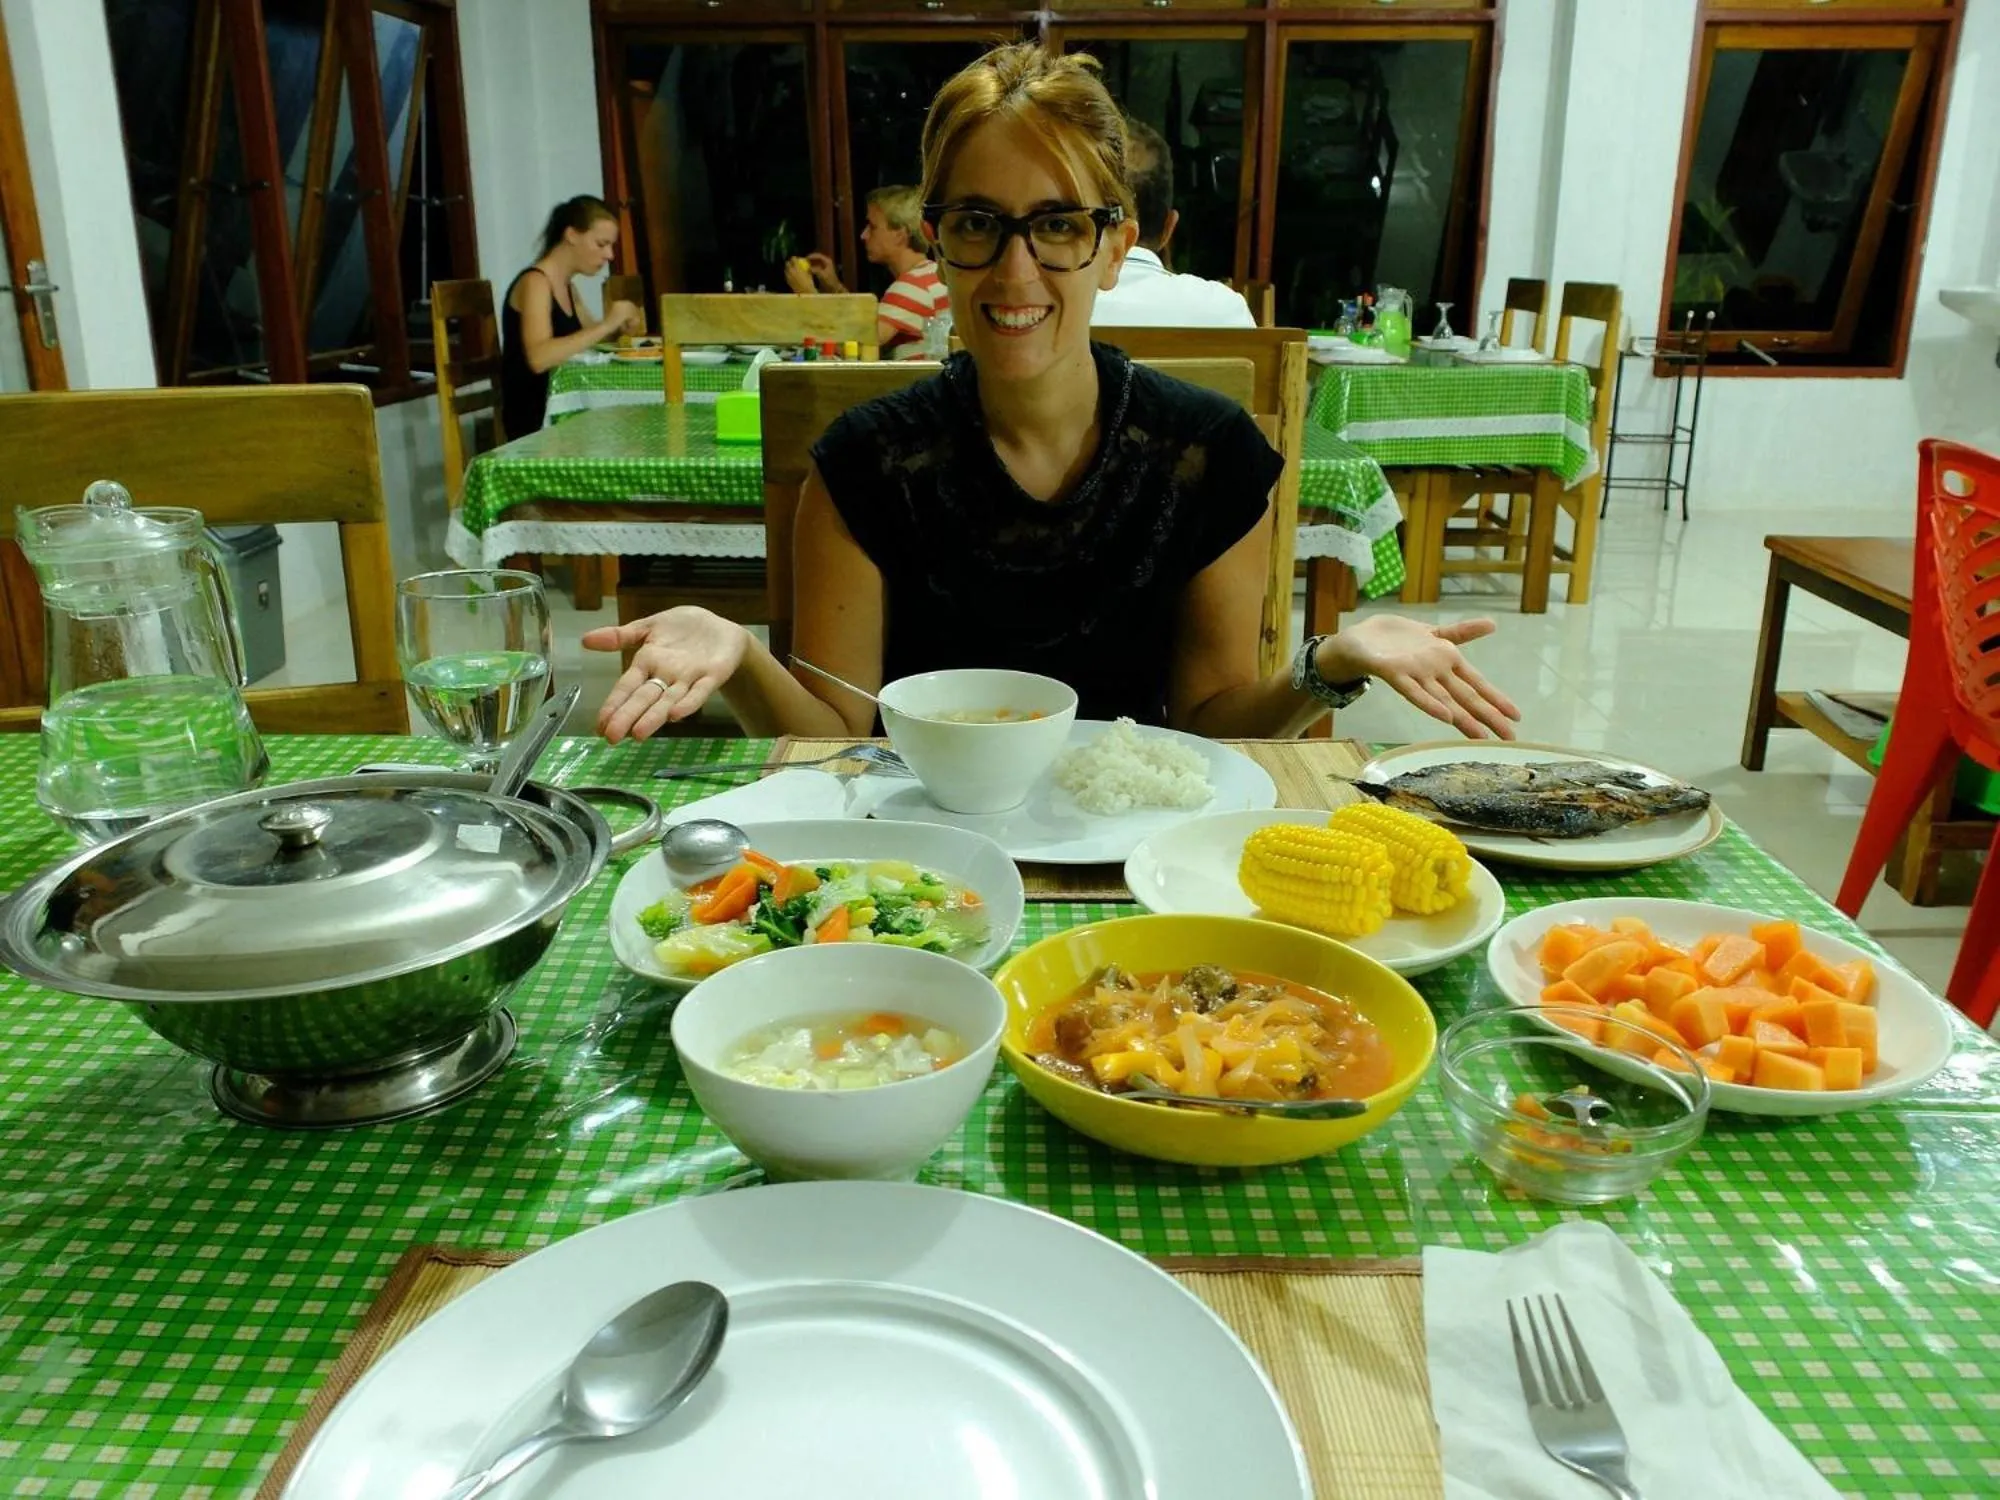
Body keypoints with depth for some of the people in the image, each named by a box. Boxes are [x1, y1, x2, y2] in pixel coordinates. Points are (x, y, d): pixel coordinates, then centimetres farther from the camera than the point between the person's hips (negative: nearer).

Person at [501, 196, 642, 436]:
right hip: (535, 422, -8)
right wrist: (605, 324, -26)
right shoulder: (535, 282, -13)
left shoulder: (567, 287, 14)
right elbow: (539, 358, -29)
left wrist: (617, 328, 6)